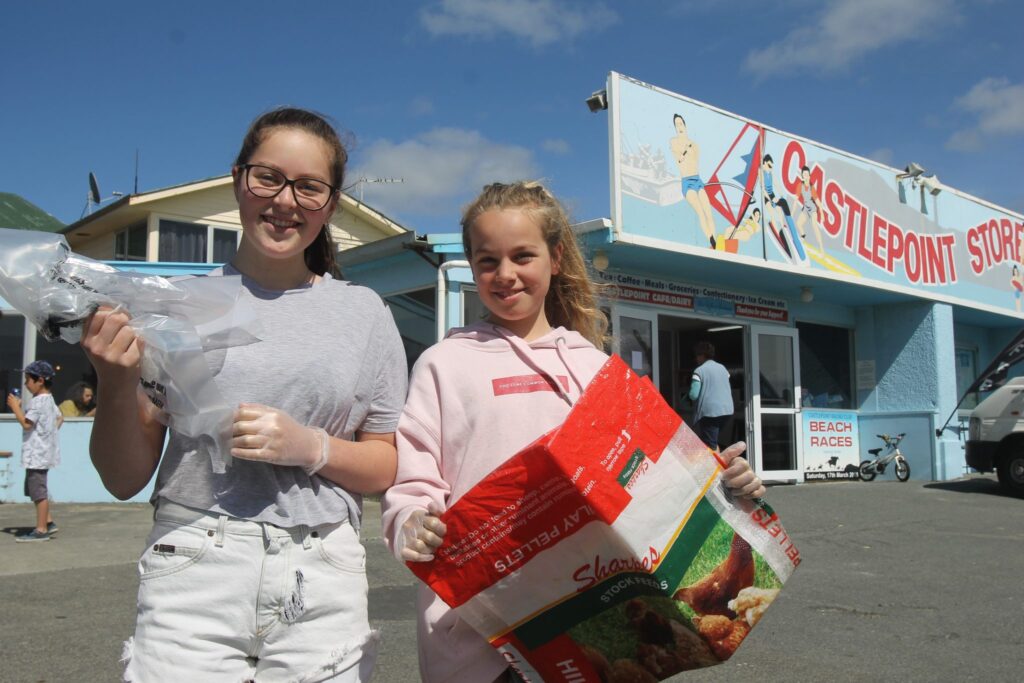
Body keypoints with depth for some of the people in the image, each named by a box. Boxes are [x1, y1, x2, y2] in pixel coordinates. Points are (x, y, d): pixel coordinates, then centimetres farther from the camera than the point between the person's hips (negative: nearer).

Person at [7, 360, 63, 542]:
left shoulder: (38, 401, -17)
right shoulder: (49, 399, 14)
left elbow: (26, 423, -23)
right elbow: (59, 418, 24)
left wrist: (15, 406, -14)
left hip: (37, 454, -10)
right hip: (41, 451, 10)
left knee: (38, 491, -4)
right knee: (36, 490, 18)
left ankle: (41, 530, 1)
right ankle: (48, 522, 22)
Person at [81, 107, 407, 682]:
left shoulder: (363, 312, 6)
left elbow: (391, 467, 6)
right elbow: (125, 480, 5)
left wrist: (309, 447, -11)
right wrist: (117, 385, -12)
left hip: (323, 584, 1)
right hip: (194, 574, -1)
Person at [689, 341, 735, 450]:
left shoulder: (699, 371, -7)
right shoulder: (722, 368, 13)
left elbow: (694, 395, -13)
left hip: (709, 412, -7)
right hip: (727, 410, 7)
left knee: (710, 446, -4)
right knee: (713, 442, 22)